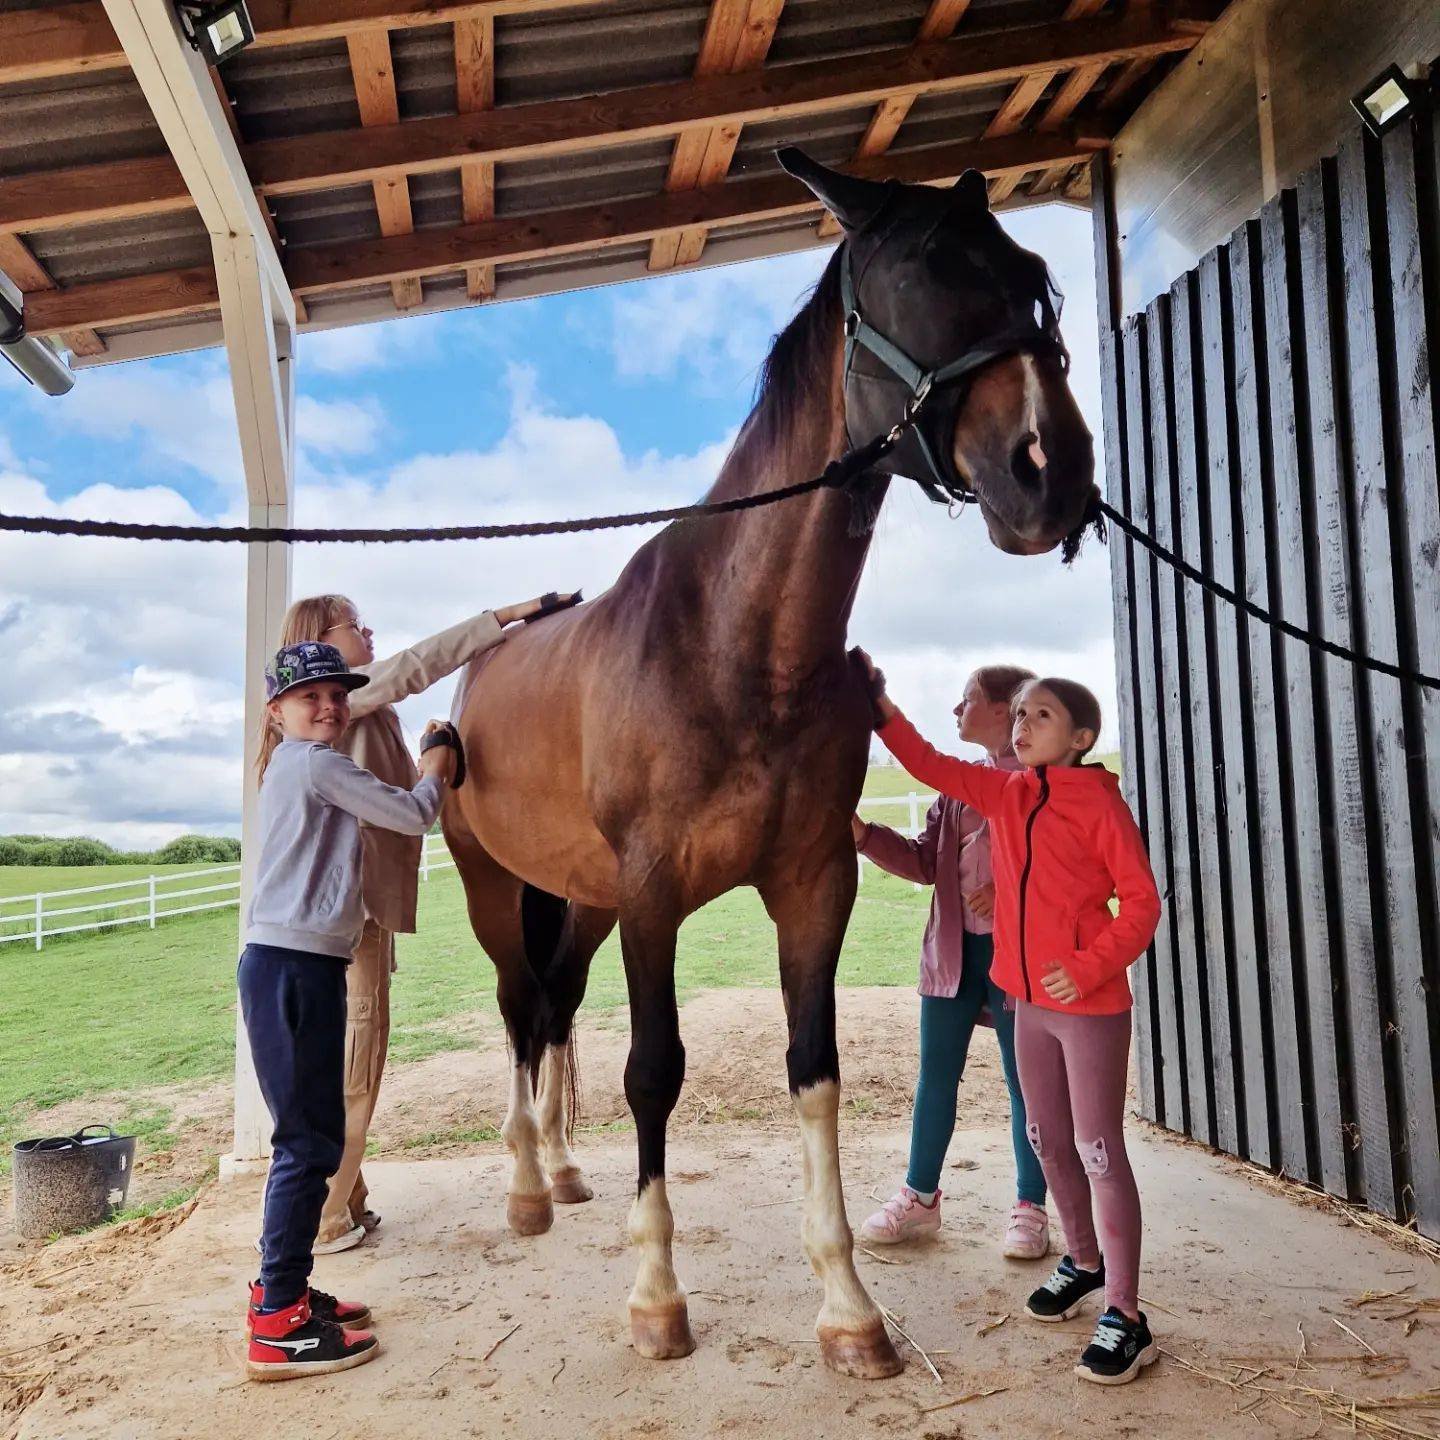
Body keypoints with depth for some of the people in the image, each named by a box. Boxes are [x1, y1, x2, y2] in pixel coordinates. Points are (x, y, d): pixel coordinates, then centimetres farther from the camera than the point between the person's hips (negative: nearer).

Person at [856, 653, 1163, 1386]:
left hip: (1092, 1005, -6)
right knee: (1049, 1141, 18)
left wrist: (1090, 967, -21)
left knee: (1098, 1149, -2)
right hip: (1030, 1002, 7)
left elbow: (1142, 900, -11)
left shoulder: (1100, 803, -11)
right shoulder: (1003, 793, 6)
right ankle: (1083, 1262, 39)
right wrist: (883, 709, -9)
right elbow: (932, 766, 4)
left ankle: (1125, 1314, 10)